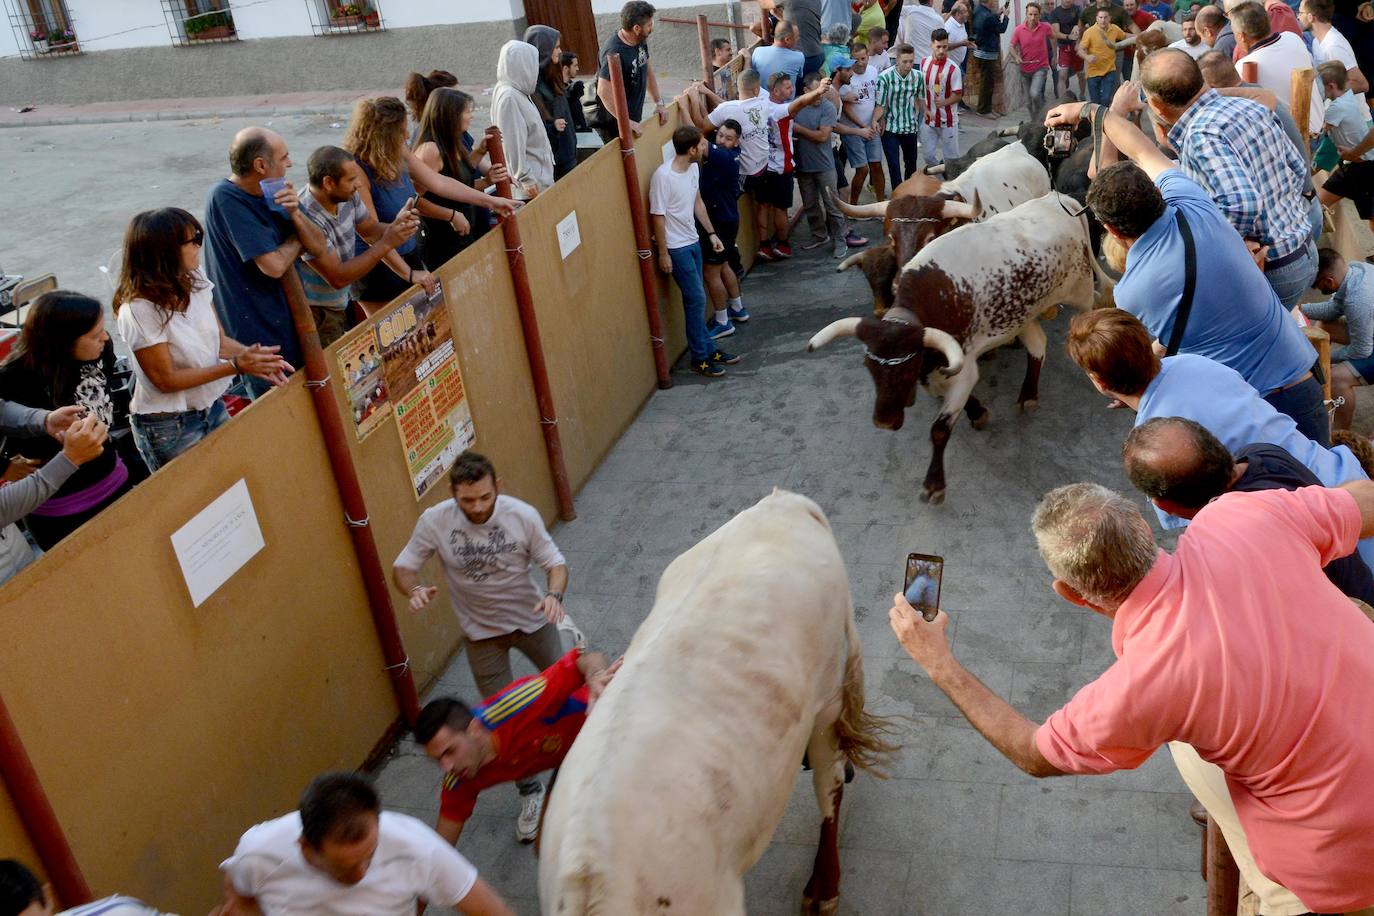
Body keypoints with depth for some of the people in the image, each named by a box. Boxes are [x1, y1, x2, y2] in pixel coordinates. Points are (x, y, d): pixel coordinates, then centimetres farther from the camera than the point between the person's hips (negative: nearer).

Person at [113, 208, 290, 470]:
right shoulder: (139, 310, -24)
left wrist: (252, 356, -19)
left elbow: (219, 340, 2)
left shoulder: (194, 281, -6)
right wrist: (235, 366, -24)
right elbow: (165, 379, -19)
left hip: (213, 408, 6)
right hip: (168, 427, -6)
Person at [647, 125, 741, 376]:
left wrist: (711, 233, 14)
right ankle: (700, 358, 8)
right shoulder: (663, 176, -24)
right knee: (696, 299, -4)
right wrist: (663, 253, -15)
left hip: (693, 242, 8)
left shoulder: (693, 168, 0)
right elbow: (658, 217, -19)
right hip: (676, 248, -8)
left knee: (696, 298, 15)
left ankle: (708, 349, 26)